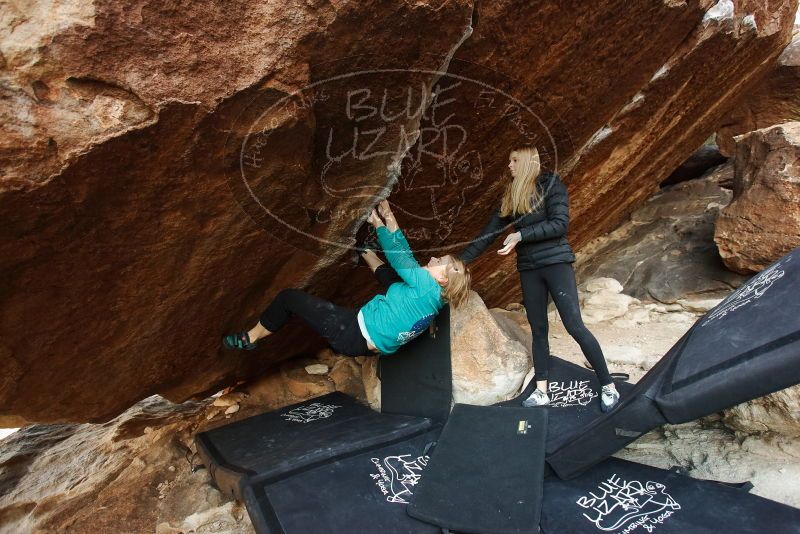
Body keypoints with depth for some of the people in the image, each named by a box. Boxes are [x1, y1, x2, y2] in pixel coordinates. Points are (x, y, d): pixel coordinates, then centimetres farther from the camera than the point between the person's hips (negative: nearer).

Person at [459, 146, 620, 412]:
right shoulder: (510, 196, 14)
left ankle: (609, 387, 3)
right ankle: (541, 391, 13)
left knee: (574, 325, -9)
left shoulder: (550, 183, -3)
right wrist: (461, 260, 9)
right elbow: (489, 232, 13)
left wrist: (520, 235, -18)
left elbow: (560, 224, -14)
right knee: (538, 329, 7)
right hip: (528, 268, 6)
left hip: (556, 262, -6)